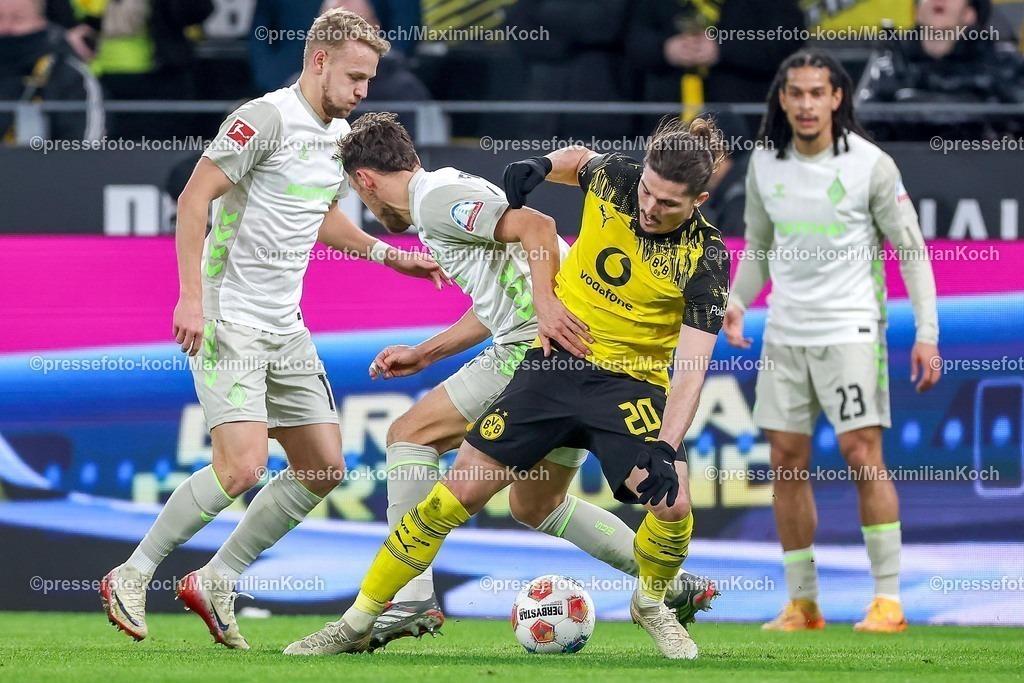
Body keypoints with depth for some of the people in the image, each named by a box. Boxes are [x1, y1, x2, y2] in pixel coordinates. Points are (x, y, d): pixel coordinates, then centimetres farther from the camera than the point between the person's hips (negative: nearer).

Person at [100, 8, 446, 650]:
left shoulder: (340, 135, 12)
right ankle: (131, 577, -5)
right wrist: (191, 296, -23)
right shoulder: (266, 118, -14)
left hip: (286, 328, 9)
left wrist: (387, 254, 17)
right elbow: (194, 198, -16)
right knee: (242, 465, -20)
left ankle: (216, 583, 15)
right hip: (229, 321, -9)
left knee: (324, 467, 5)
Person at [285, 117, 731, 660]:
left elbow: (692, 366, -23)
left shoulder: (705, 260, -18)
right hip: (555, 362, 3)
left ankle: (651, 605, 12)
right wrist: (541, 165, -2)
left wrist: (667, 449, -35)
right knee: (461, 488, -4)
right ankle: (357, 623, 7)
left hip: (631, 383, -3)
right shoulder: (612, 177, -8)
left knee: (672, 503, -23)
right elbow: (578, 160, 18)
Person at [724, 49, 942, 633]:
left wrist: (927, 334, -10)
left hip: (850, 330, -5)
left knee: (863, 455, -11)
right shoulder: (765, 165, 5)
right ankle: (803, 603, 10)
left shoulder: (871, 164, -8)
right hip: (785, 334, 5)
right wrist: (738, 301, 0)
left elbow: (911, 250, -4)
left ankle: (889, 599, -7)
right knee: (788, 463, 3)